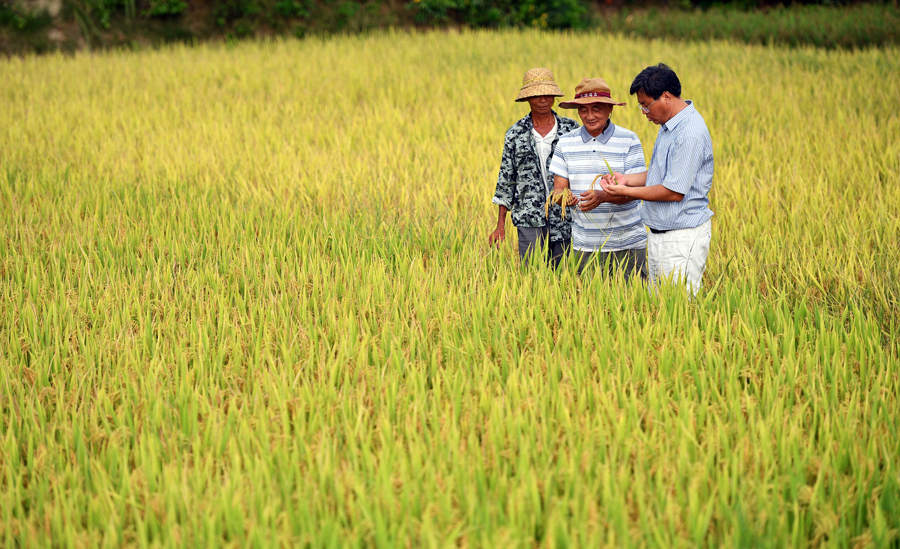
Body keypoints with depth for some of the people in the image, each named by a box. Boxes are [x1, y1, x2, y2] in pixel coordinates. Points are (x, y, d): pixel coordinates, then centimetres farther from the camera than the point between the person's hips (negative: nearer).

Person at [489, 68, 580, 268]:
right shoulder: (515, 134, 5)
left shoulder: (572, 129, 5)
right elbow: (506, 179, 9)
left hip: (566, 221, 1)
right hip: (530, 221, -1)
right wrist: (500, 225, 5)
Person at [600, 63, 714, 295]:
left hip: (683, 238, -10)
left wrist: (626, 192, -13)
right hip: (661, 235, 10)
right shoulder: (669, 126, 12)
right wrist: (627, 179, 8)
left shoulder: (690, 133, -21)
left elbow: (675, 191, -22)